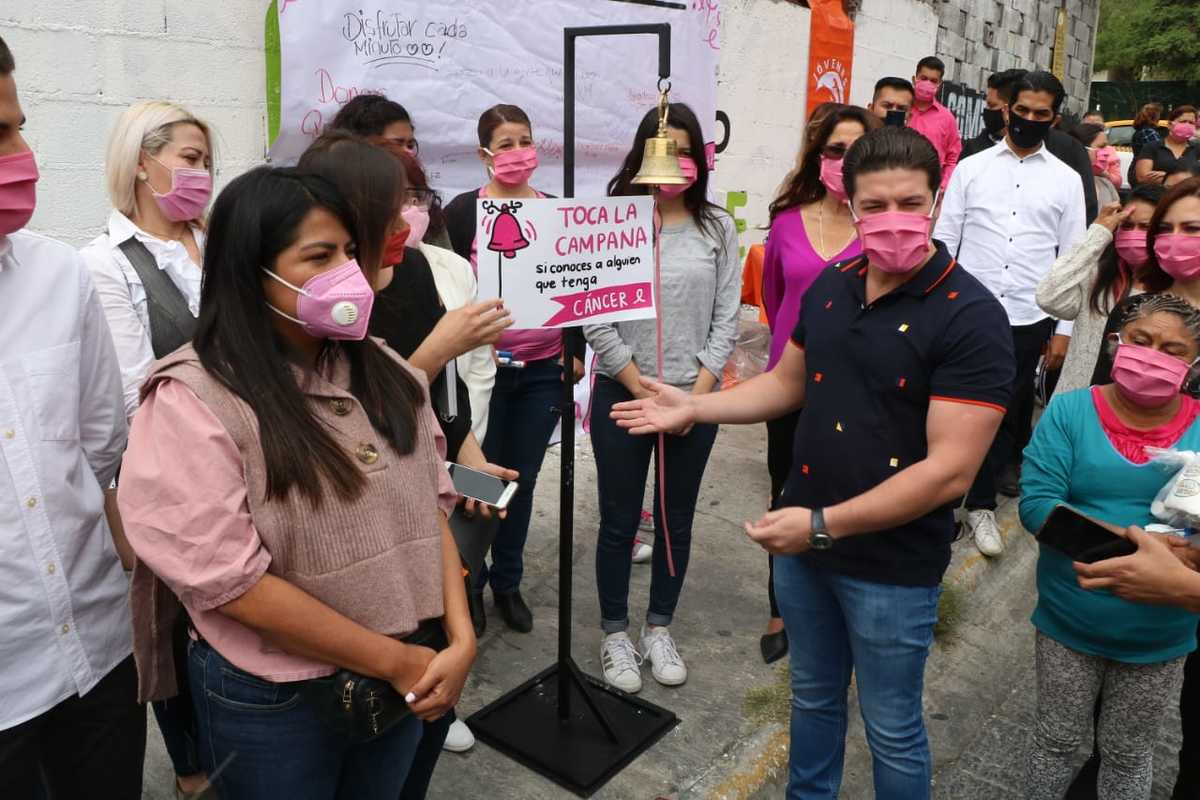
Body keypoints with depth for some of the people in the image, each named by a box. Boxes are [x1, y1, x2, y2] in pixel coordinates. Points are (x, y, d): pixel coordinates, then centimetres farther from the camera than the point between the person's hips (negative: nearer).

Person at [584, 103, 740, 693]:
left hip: (696, 398, 3)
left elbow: (726, 319, 2)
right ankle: (615, 636, 26)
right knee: (619, 522, 8)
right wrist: (645, 391, -10)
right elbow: (595, 320, -8)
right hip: (622, 394, -2)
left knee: (676, 520, 13)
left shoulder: (717, 227, 3)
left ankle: (659, 629, 32)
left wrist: (697, 393, -7)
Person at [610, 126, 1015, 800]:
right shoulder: (831, 286, 1)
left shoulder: (972, 316, -19)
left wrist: (823, 524, -23)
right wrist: (693, 407, 4)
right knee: (813, 695, 25)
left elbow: (949, 471, -23)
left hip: (892, 563, -6)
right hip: (803, 540, 6)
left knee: (892, 728, 15)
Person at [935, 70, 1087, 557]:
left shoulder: (1066, 180, 6)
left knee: (1004, 411, 6)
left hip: (1028, 318, 1)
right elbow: (944, 239, 4)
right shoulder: (971, 168, 5)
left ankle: (980, 504, 19)